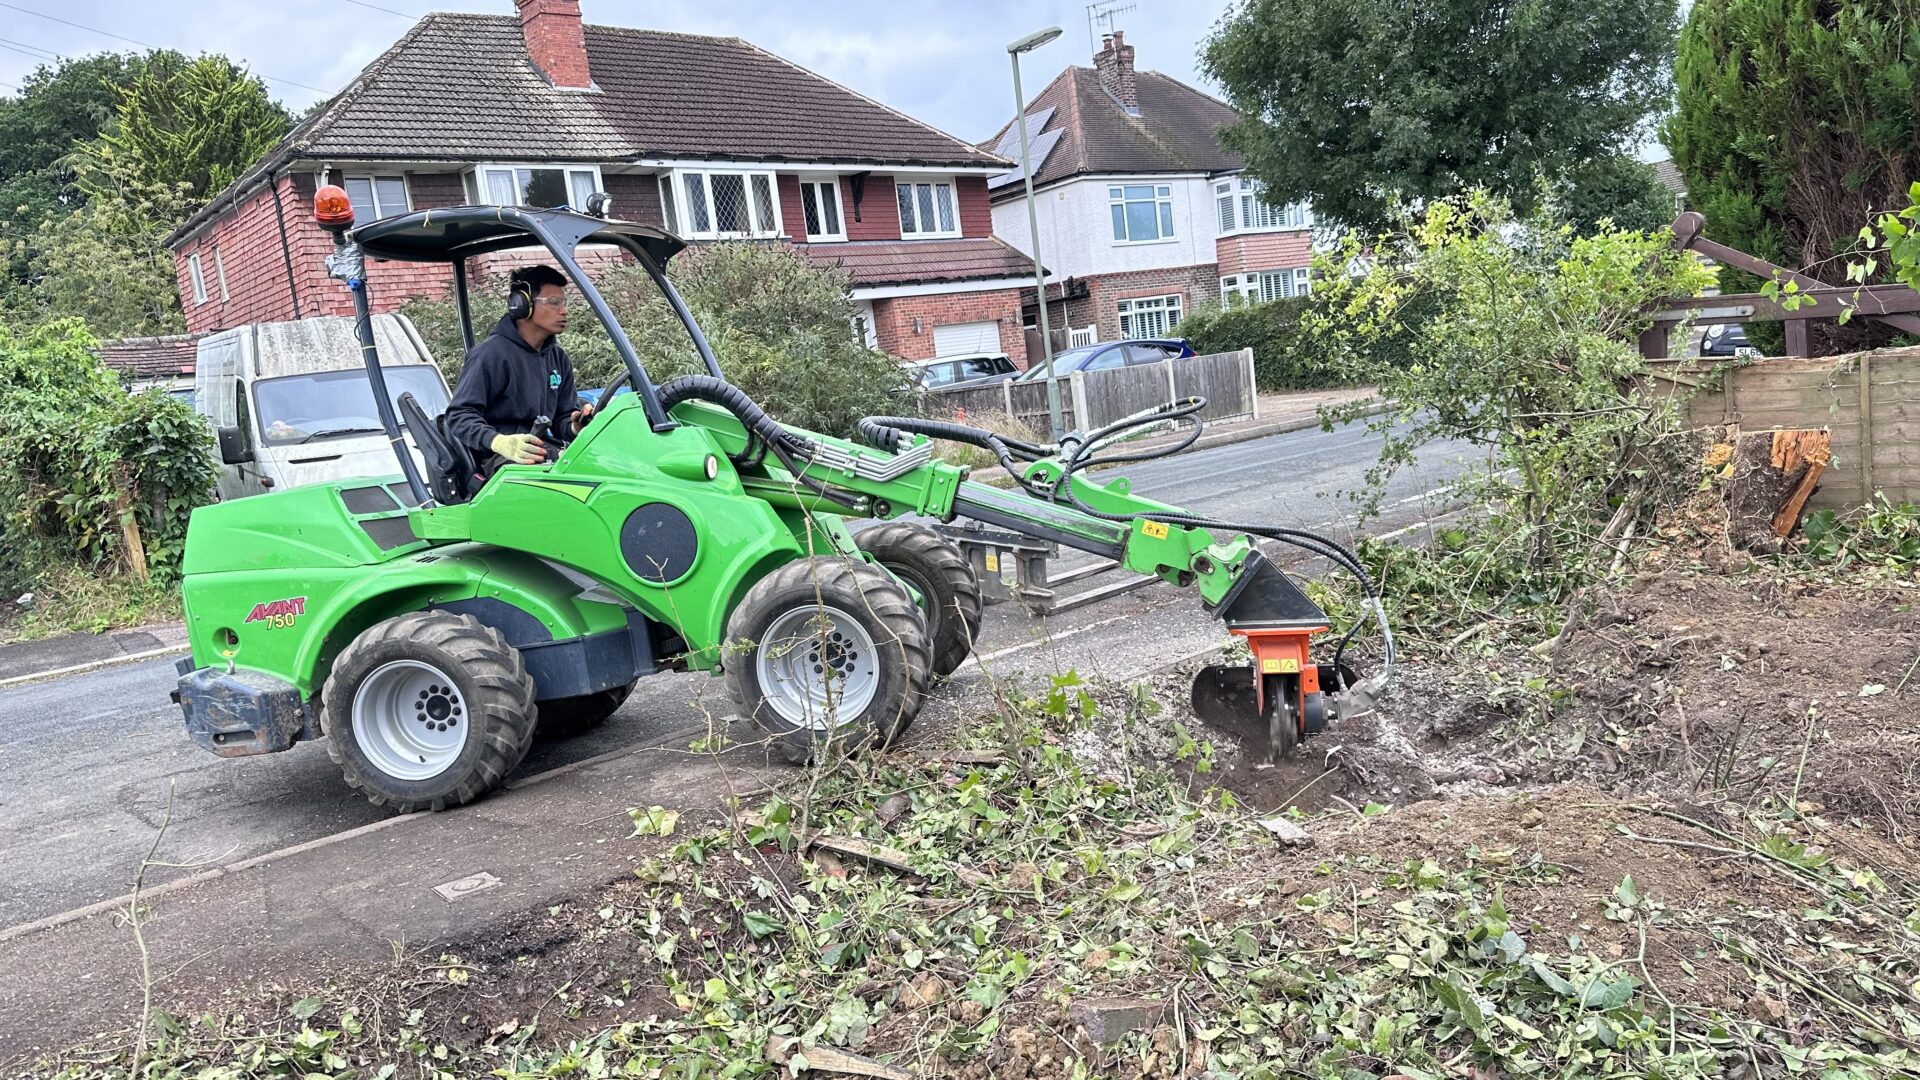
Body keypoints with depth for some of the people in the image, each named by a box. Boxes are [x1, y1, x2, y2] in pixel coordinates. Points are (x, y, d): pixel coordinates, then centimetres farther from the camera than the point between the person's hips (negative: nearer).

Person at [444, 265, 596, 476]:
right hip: (501, 459, -7)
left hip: (547, 450, 7)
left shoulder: (558, 358, 19)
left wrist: (576, 426, -4)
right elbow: (459, 415, -9)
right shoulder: (492, 354, -4)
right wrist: (499, 441, -28)